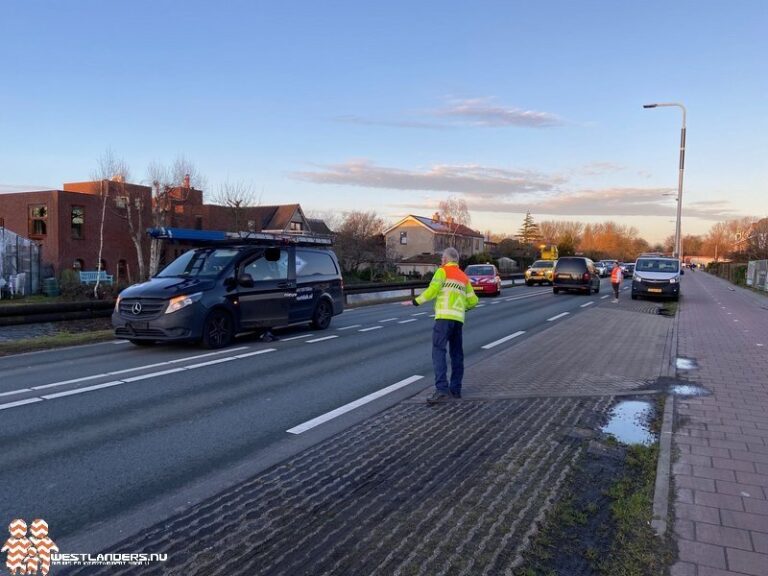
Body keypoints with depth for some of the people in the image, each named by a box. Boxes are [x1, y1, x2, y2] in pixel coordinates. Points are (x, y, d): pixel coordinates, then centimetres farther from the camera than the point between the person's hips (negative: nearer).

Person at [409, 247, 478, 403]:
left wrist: (416, 301, -3)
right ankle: (455, 389, 19)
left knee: (439, 352, -10)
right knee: (457, 354, 14)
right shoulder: (464, 277, 23)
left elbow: (433, 290, -11)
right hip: (459, 318, 7)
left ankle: (442, 389, -20)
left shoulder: (443, 271, 4)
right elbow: (473, 300, 22)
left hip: (444, 317, -7)